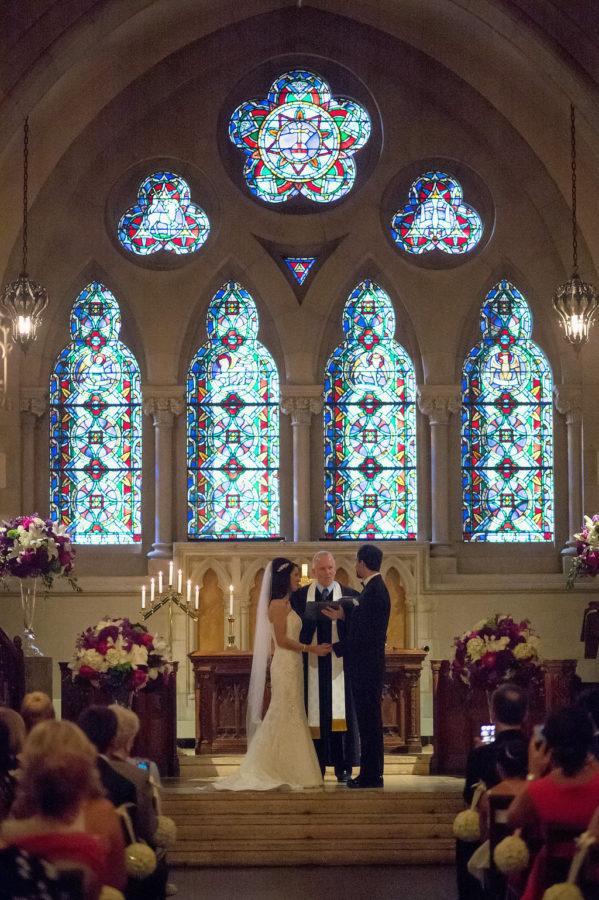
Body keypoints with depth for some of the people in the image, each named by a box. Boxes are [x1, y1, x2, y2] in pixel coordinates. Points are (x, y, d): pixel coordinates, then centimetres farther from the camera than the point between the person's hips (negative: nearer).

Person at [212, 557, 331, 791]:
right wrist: (310, 648, -13)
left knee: (292, 718, 9)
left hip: (292, 666, 10)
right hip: (285, 666, -10)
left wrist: (312, 648, 14)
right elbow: (282, 640, -17)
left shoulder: (286, 604, 16)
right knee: (284, 716, -6)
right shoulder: (277, 604, -12)